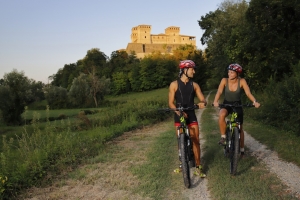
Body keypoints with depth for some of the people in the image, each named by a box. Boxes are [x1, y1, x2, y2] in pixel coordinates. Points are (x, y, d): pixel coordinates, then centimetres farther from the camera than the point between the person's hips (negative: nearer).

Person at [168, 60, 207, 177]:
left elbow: (203, 99, 1)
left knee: (195, 141, -2)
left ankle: (198, 167, 5)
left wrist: (202, 103, -24)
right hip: (179, 116, -2)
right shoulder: (174, 84, -4)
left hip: (191, 115, 2)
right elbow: (171, 103, -7)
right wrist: (179, 111, -24)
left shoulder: (194, 85, 4)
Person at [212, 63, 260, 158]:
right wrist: (215, 101, -44)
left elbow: (248, 93, -21)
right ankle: (223, 137, -20)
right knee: (221, 115, -36)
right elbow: (219, 92, -24)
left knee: (239, 128, 6)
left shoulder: (242, 81, -15)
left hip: (237, 105, 1)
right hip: (226, 104, 0)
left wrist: (255, 102, -40)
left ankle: (242, 149, 26)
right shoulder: (224, 80, -15)